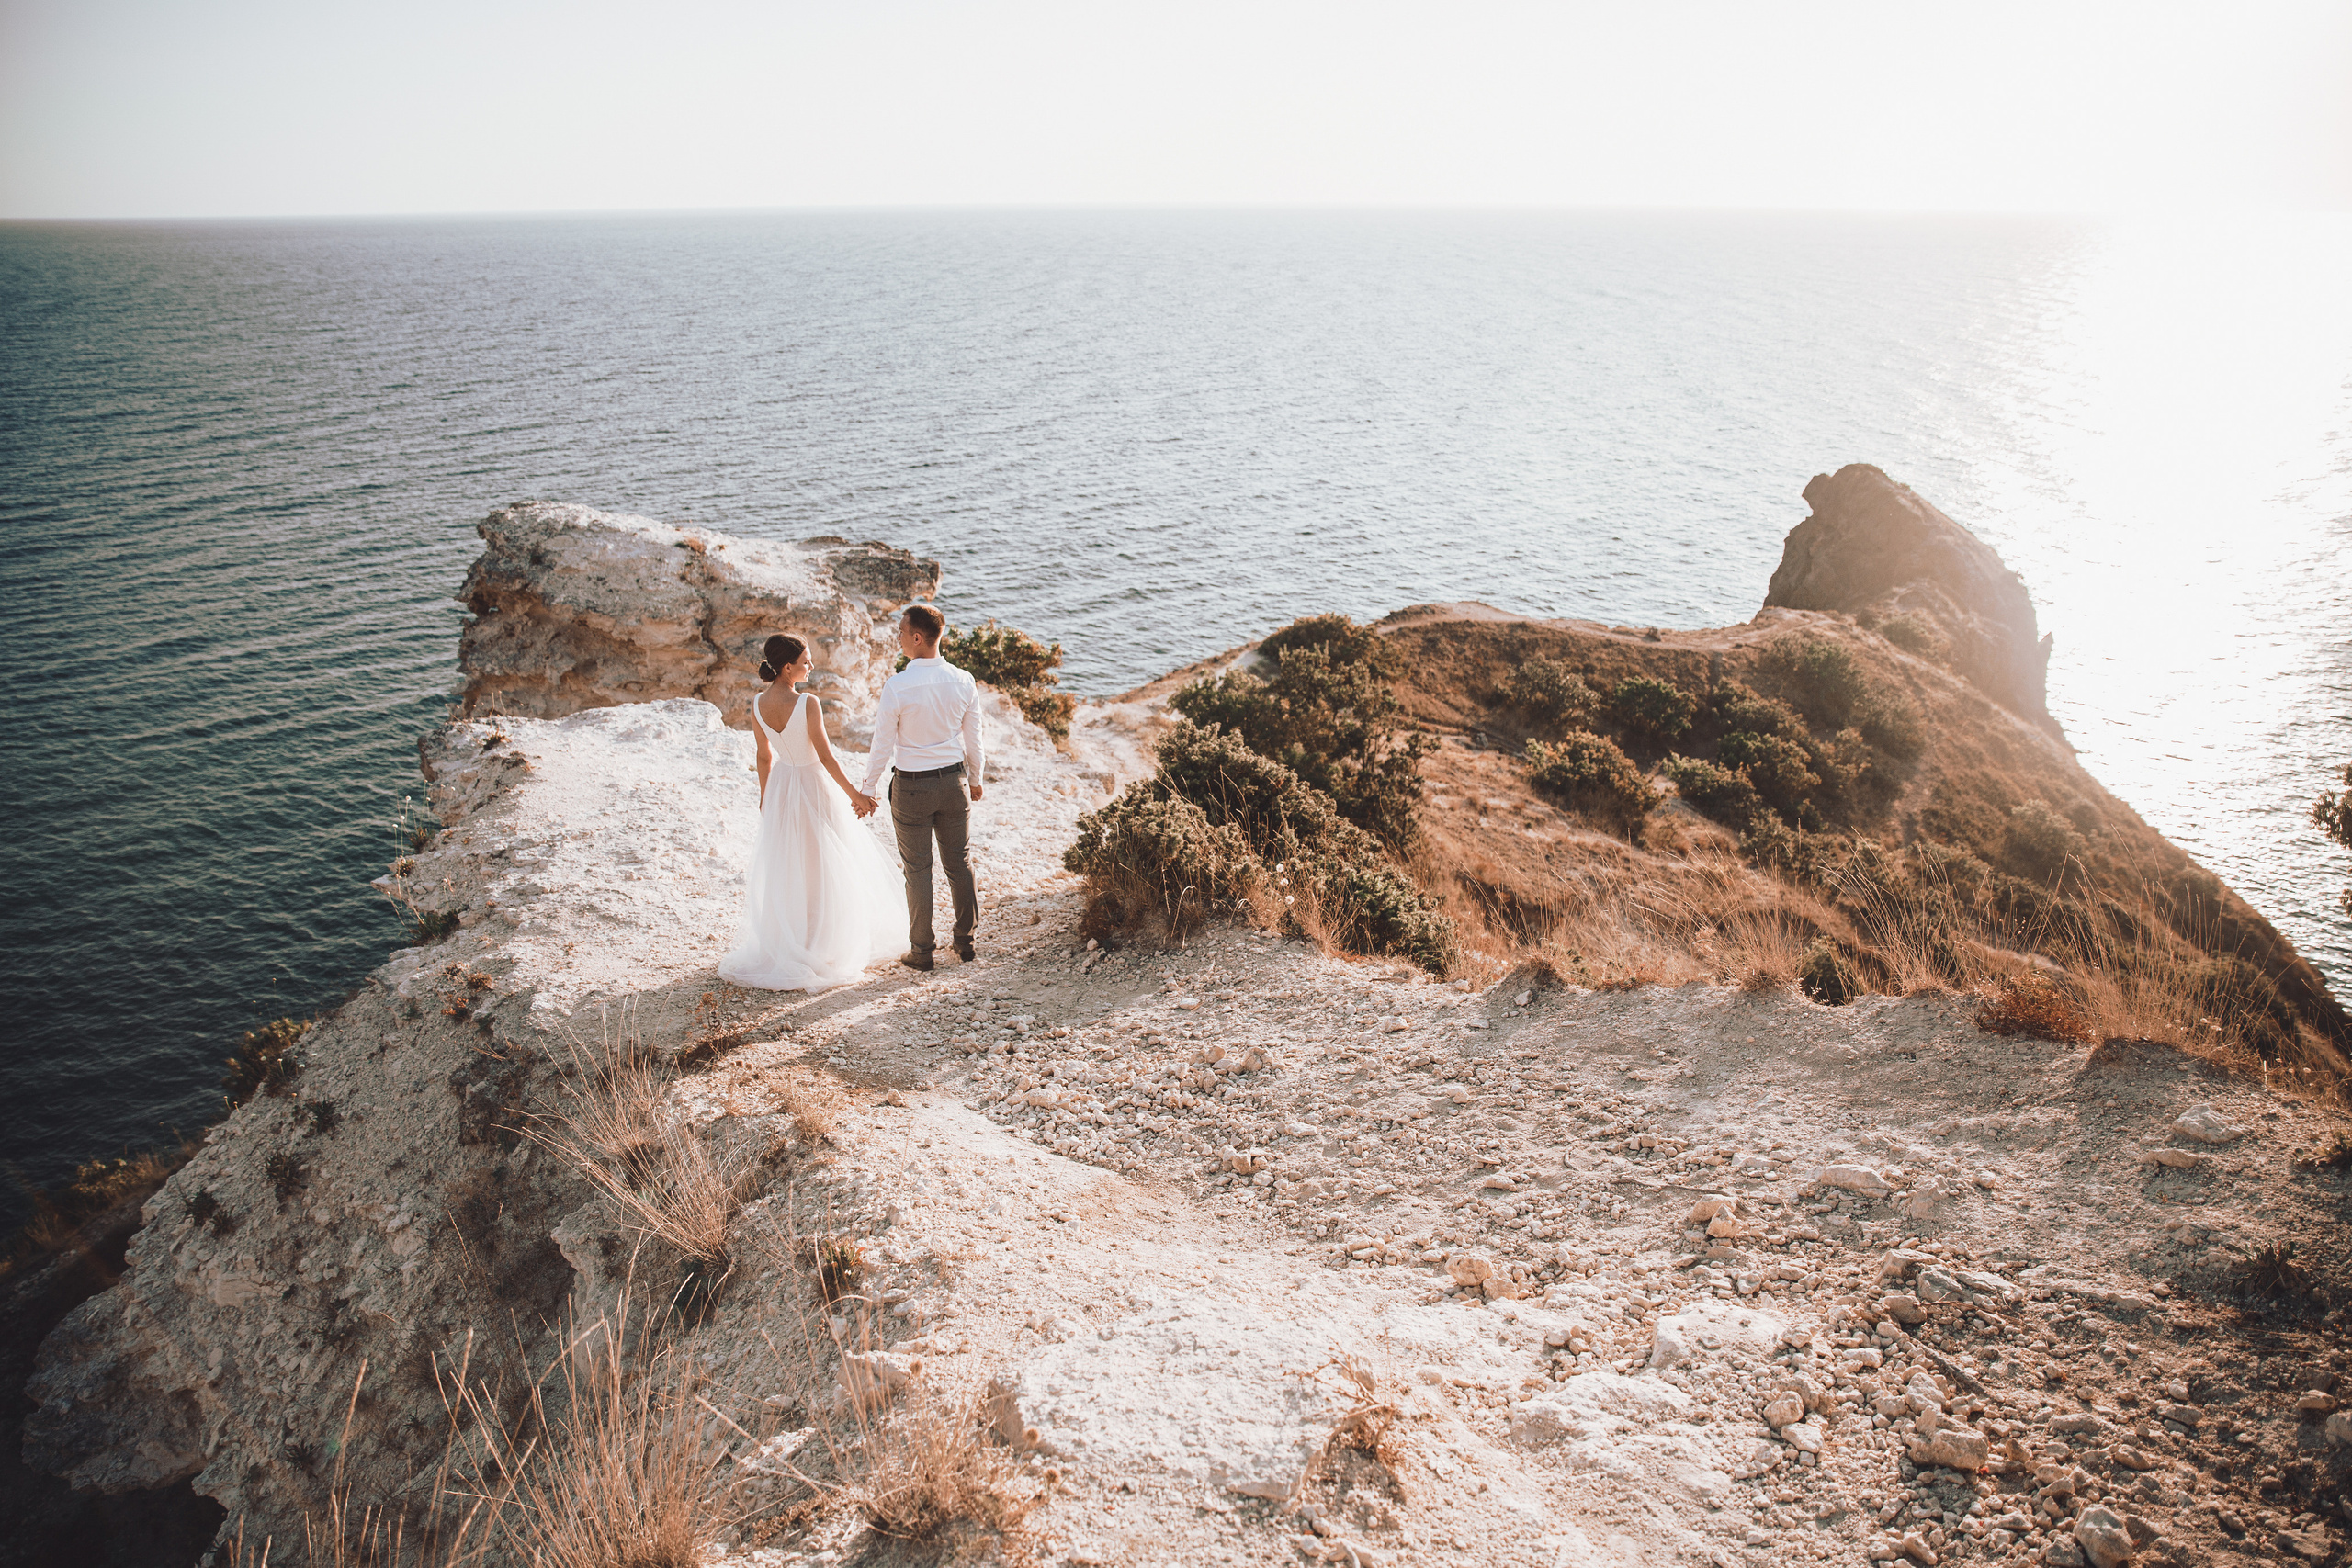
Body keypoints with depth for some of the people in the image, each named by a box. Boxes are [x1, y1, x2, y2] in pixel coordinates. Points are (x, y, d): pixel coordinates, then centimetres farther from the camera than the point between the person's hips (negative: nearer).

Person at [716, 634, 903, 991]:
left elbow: (764, 756, 5)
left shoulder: (758, 705, -6)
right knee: (820, 870, 8)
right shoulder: (807, 704, -23)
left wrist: (765, 795, 18)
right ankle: (824, 946, 17)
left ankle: (783, 945, 28)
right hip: (813, 788, -6)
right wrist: (854, 794, -11)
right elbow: (825, 757, -20)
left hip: (781, 786, 6)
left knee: (784, 869, 17)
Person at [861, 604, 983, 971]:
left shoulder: (896, 686, -19)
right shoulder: (962, 681, -6)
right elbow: (973, 739, 3)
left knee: (917, 869, 8)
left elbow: (883, 745, -12)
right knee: (959, 862, 17)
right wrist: (975, 779, 19)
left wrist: (867, 789, 1)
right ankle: (965, 940, 28)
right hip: (954, 780, 4)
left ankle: (921, 950, 18)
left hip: (911, 787, -4)